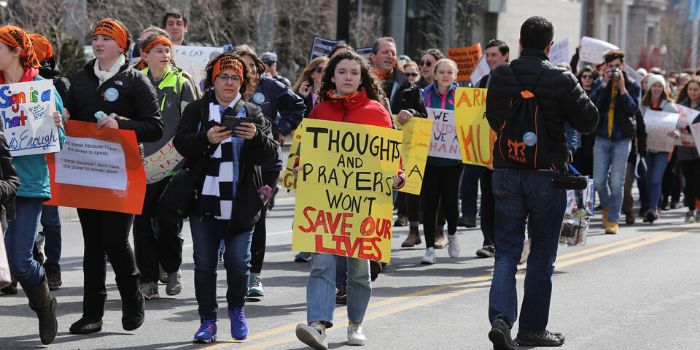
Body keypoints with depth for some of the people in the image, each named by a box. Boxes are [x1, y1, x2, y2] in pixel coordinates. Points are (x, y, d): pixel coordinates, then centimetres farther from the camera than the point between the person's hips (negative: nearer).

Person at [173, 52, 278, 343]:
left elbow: (269, 154, 2)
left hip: (241, 204, 0)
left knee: (238, 262, -1)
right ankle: (207, 321, 11)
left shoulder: (252, 113, 10)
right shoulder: (196, 110, 8)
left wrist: (256, 137, -19)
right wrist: (207, 138, -24)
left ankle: (237, 310, 24)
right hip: (204, 201, 0)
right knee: (204, 264, 2)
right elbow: (181, 144, -5)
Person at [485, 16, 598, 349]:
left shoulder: (499, 76, 0)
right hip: (547, 174, -3)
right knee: (542, 254, 8)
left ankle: (501, 318, -13)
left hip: (506, 172, 3)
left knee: (506, 250, 7)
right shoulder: (561, 80, -12)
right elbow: (588, 121, -6)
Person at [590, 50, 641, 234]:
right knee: (599, 181, 0)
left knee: (617, 182, -4)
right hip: (602, 138, 2)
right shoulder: (599, 84, 7)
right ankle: (607, 206, 28)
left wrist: (622, 88, -16)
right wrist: (604, 84, -15)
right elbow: (592, 105, -9)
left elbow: (633, 109, -10)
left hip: (622, 139, -2)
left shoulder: (633, 85, 3)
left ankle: (613, 219, 5)